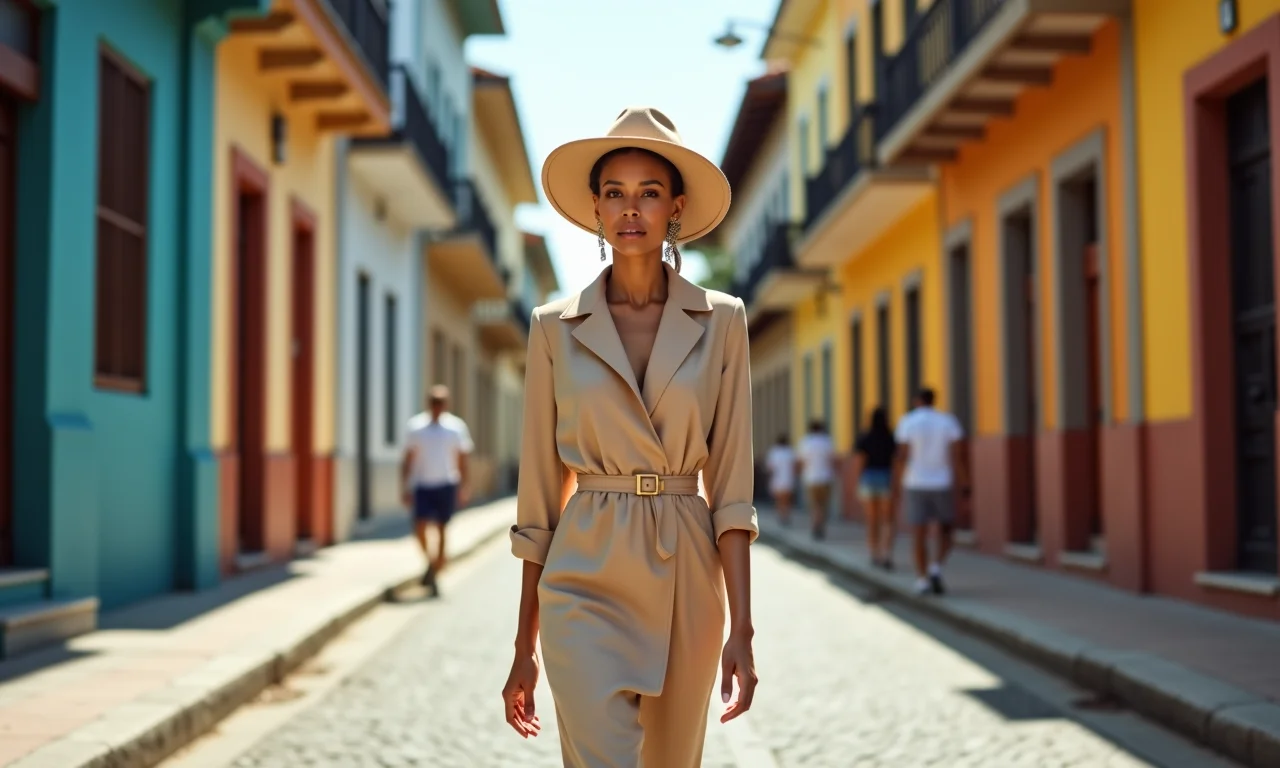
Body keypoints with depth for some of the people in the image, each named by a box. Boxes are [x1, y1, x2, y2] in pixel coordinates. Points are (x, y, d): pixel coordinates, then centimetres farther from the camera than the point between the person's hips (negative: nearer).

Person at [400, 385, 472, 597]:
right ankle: (429, 559, 11)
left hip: (446, 485, 0)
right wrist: (405, 487, 3)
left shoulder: (456, 427, 3)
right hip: (422, 485, 0)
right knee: (419, 526, -14)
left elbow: (462, 460, 7)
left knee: (441, 530, 3)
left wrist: (463, 489, 3)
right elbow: (408, 460, 7)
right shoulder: (415, 426, 3)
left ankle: (436, 572, 13)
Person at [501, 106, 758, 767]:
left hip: (686, 580, 2)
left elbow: (731, 486, -1)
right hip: (585, 580, -1)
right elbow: (539, 495, 5)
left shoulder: (720, 322, 2)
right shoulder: (556, 327, 2)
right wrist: (524, 649, 6)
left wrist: (740, 631, -9)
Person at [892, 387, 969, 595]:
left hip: (915, 486, 0)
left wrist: (899, 484, 0)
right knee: (945, 532, 13)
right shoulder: (948, 421, -1)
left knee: (919, 534, 5)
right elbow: (957, 455, -7)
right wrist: (965, 486, -4)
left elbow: (902, 456, -9)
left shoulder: (907, 422, -5)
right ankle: (936, 569, -8)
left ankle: (922, 580, 2)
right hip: (941, 485, 0)